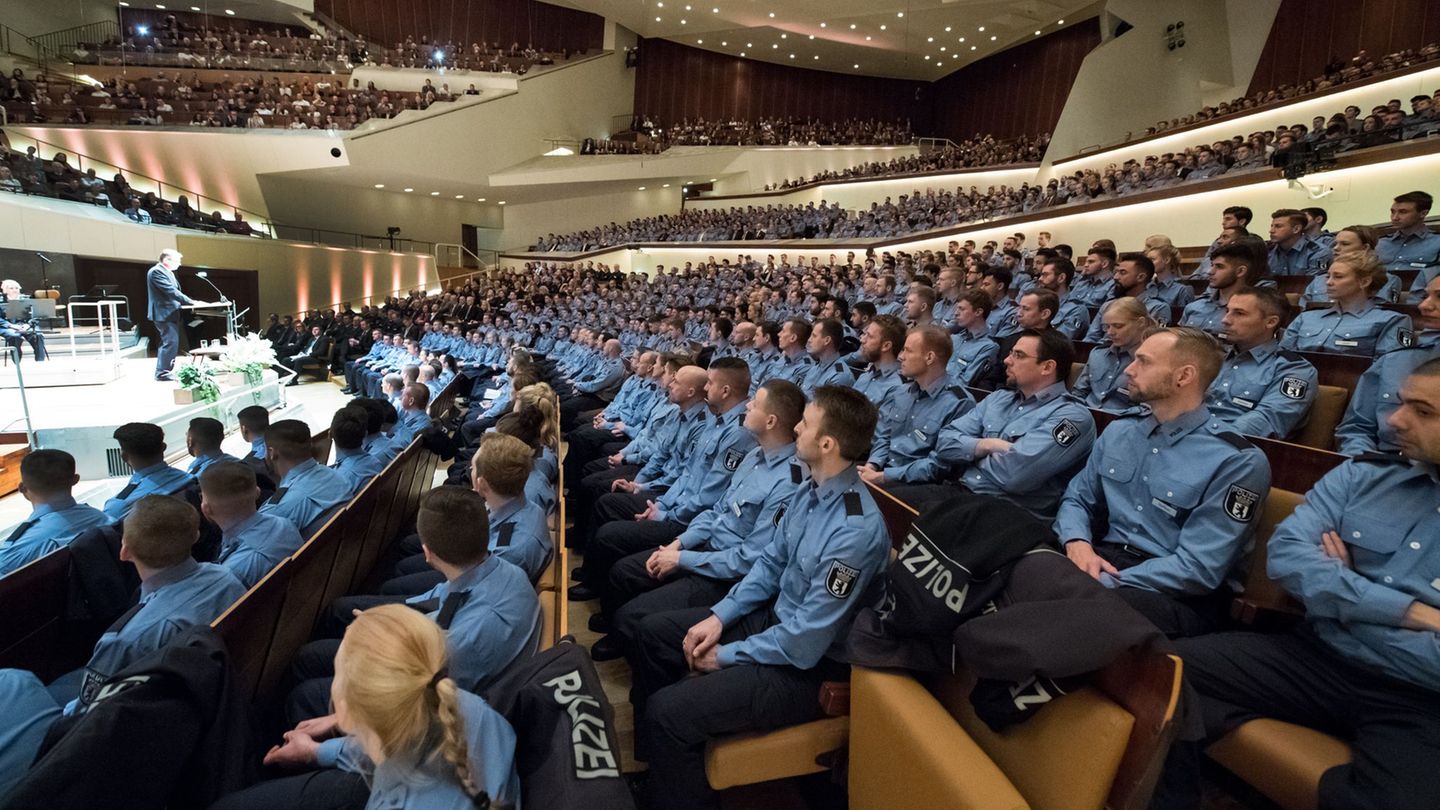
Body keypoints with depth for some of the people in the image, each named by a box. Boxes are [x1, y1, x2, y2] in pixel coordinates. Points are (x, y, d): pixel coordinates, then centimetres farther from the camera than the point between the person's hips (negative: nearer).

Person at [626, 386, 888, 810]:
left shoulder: (855, 532, -32)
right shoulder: (810, 489, -5)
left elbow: (803, 645, -27)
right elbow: (771, 563, 8)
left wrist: (726, 656, -14)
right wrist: (720, 616, -2)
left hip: (810, 665, -9)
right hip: (775, 616, 9)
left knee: (668, 711, -18)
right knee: (653, 632, 11)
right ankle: (656, 764, 29)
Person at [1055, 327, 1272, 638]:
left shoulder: (1237, 462, -10)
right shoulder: (1118, 431, 10)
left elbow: (1198, 568, -16)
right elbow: (1077, 499, 13)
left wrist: (1104, 583, -22)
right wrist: (1077, 543, -10)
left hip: (1175, 593, -5)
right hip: (1104, 560, 5)